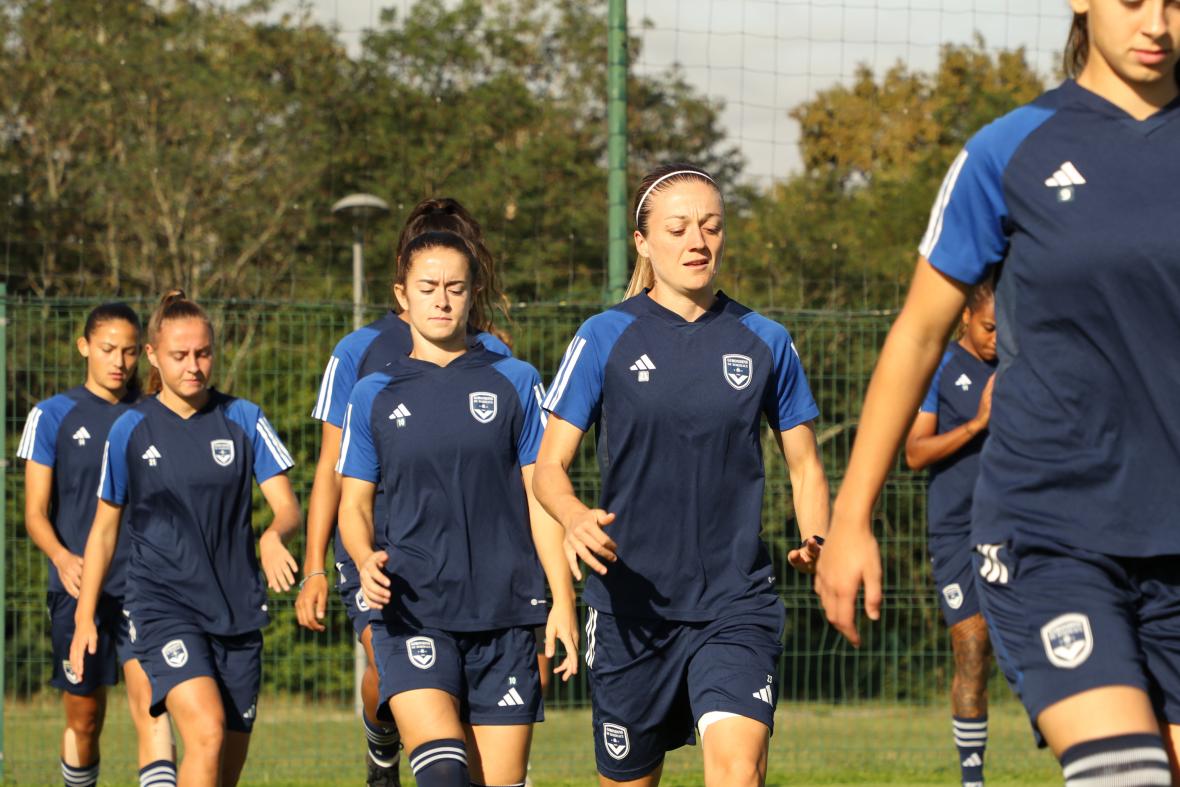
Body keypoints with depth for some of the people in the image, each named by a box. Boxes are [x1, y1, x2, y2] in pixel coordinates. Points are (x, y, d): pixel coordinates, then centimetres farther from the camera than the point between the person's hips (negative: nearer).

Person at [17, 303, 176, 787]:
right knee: (84, 718, 6)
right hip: (78, 586, 0)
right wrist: (62, 557, -20)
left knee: (149, 698, -18)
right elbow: (35, 513, 0)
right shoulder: (53, 416, 3)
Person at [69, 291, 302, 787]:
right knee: (206, 731, -25)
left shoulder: (243, 421, 3)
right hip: (162, 609, -3)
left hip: (237, 611, 3)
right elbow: (105, 528, 11)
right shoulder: (130, 431, 2)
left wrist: (274, 536, -27)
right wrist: (85, 618, 7)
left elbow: (287, 507, -3)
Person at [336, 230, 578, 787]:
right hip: (411, 611, -1)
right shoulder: (373, 396, 9)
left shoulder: (515, 382, 8)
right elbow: (354, 504, 12)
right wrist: (366, 559, -10)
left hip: (504, 612, 1)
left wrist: (563, 600, -1)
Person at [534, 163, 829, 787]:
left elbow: (803, 465, 14)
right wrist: (575, 519, -22)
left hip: (736, 602, 0)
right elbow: (549, 465, 1)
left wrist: (815, 542, -7)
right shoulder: (605, 339, 0)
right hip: (631, 604, 0)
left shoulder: (764, 342, 5)